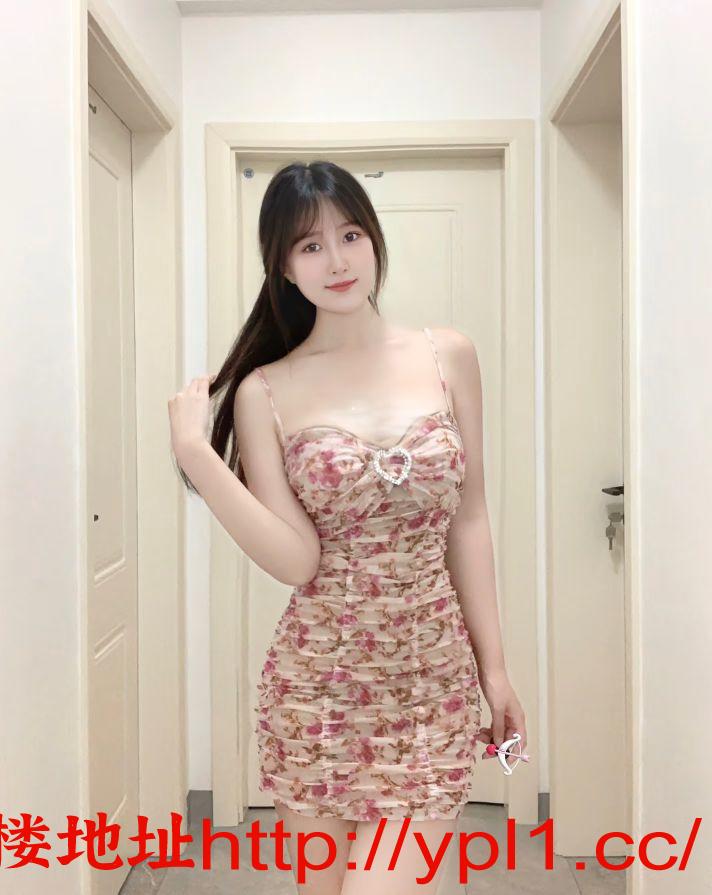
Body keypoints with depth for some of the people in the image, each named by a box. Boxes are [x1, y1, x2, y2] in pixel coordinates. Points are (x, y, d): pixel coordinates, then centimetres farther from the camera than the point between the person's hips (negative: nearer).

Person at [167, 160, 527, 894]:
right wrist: (193, 452, -18)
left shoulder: (449, 357, 1)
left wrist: (494, 665, 6)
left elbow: (468, 520, 4)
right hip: (316, 686, 0)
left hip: (433, 681, 1)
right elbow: (297, 560, -11)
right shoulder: (264, 391, -4)